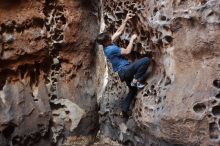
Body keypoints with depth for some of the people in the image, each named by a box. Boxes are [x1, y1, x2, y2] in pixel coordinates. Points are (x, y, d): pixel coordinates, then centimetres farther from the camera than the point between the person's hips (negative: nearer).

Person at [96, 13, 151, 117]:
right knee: (146, 60, -21)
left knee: (133, 90, 25)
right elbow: (127, 51, -16)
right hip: (124, 70, -10)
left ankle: (124, 110, 23)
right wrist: (132, 39, -5)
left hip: (123, 72, 10)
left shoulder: (107, 45, 7)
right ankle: (136, 80, -14)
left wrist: (125, 20, 8)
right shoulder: (111, 49, -21)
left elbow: (119, 32, 13)